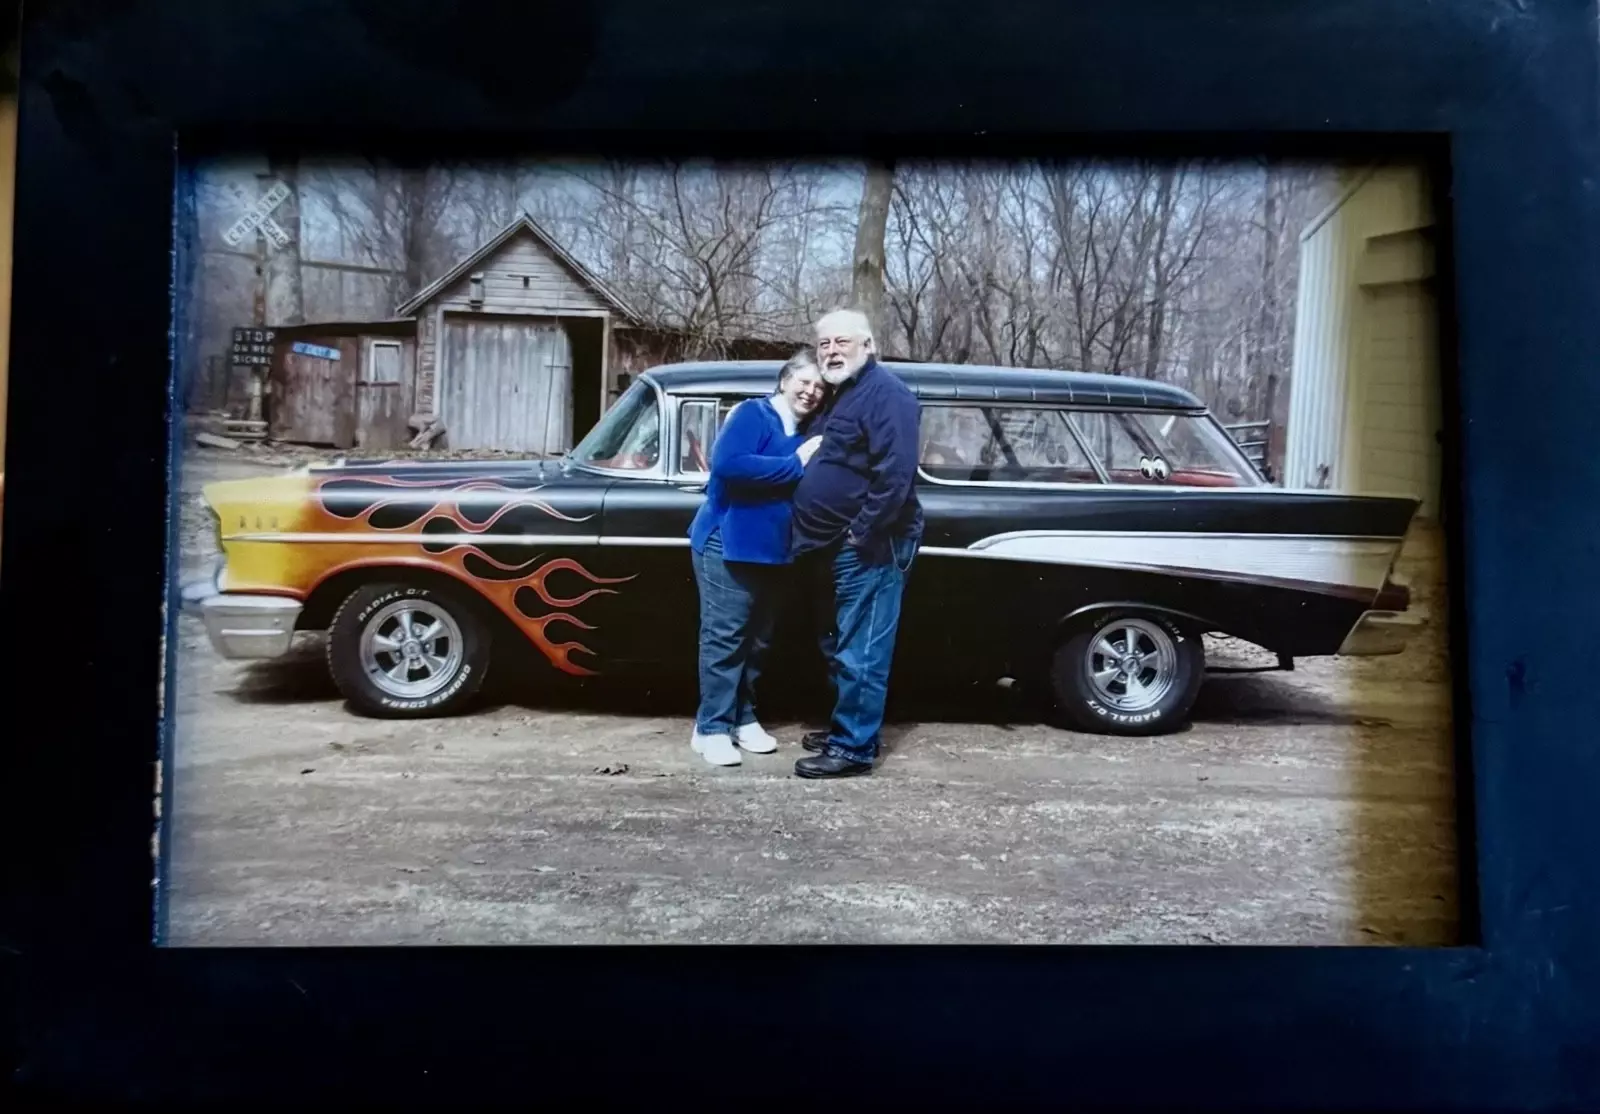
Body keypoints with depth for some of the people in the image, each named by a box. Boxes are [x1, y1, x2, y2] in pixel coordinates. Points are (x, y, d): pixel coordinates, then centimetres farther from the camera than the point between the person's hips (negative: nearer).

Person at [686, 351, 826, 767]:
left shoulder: (804, 433, 13)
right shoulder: (752, 414, -11)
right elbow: (728, 464, -28)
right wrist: (796, 464, -23)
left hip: (770, 549, 8)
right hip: (727, 544, -8)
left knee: (756, 639, 13)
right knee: (724, 638, -5)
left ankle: (743, 718, 24)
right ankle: (711, 728, 1)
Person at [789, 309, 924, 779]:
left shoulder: (885, 392, -12)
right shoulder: (837, 395, 18)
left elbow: (896, 474, -23)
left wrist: (861, 534, -22)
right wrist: (815, 541, 16)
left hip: (868, 547, -10)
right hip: (835, 547, 10)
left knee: (860, 652, -5)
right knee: (838, 648, 18)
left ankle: (854, 748, 1)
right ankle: (845, 727, 29)